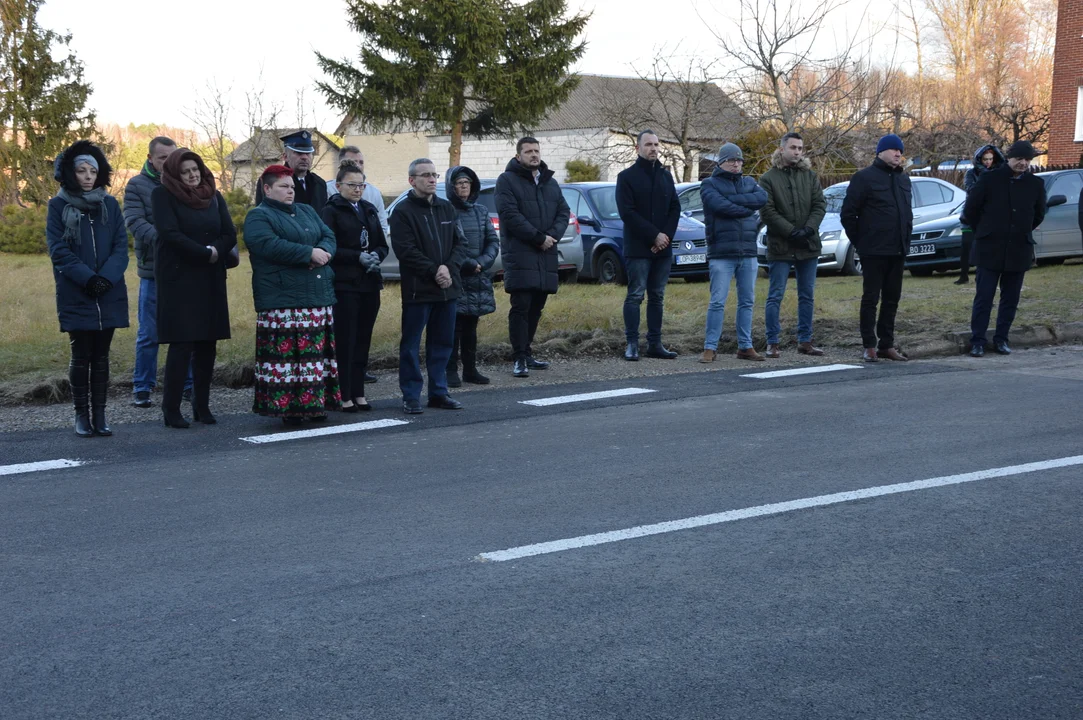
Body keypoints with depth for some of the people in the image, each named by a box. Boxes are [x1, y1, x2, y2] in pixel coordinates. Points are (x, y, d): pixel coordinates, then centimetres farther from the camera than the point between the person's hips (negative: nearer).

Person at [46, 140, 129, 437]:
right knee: (81, 357, 1)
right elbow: (58, 250, -6)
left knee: (101, 357, 5)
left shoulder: (110, 204, 9)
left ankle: (99, 415, 10)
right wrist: (87, 278, -17)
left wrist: (107, 277, -14)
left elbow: (121, 245, 3)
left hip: (109, 296, 2)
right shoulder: (59, 206, 1)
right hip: (76, 297, -2)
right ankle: (82, 415, 9)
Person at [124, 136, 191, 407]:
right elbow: (135, 222, -11)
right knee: (149, 334, 4)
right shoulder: (137, 186, 1)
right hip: (153, 271, -2)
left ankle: (188, 385, 18)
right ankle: (142, 388, 13)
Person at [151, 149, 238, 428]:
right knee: (182, 344, -9)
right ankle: (171, 410, -3)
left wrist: (216, 252, -13)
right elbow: (171, 234, -13)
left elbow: (230, 235, 6)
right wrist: (206, 253, -12)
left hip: (211, 280, 5)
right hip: (178, 279, -5)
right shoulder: (163, 195, -2)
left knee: (208, 343, 3)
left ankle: (202, 406, 12)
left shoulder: (214, 196, 12)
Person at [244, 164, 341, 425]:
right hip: (282, 301, -7)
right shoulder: (258, 217, -1)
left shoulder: (306, 211, 22)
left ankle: (315, 403, 13)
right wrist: (309, 253, -17)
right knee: (285, 354, -9)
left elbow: (328, 235, 14)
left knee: (317, 353, 7)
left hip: (318, 297, 7)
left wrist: (323, 252, -11)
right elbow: (269, 245, -18)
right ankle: (285, 406, -4)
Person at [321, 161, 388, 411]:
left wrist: (376, 256, -4)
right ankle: (344, 396, -1)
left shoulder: (369, 210, 17)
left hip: (370, 283, 6)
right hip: (344, 285, -6)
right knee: (345, 341, -5)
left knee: (363, 340, 7)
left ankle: (358, 393, 12)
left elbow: (383, 245, 18)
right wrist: (359, 257, -16)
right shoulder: (332, 211, -2)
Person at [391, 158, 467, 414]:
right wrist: (434, 271, -16)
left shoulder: (447, 209, 13)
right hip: (417, 289, -6)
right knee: (411, 344, -1)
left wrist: (449, 267, -8)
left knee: (443, 343, 10)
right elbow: (406, 251, -13)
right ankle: (411, 396, 5)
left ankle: (438, 392, 19)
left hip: (447, 287, 6)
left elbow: (459, 243, 10)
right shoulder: (403, 212, -5)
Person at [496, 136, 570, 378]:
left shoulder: (550, 182, 19)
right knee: (521, 306, -10)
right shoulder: (507, 181, -1)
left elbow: (564, 212, 12)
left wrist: (553, 235, -7)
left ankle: (527, 353, 18)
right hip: (520, 255, -6)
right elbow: (510, 215, -12)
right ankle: (520, 358, -9)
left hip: (546, 255, 6)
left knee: (536, 307, 10)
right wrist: (539, 237, -15)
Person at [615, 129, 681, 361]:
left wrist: (666, 236, -6)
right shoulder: (627, 176, -1)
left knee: (657, 297, 7)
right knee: (635, 296, -6)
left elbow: (675, 209, 11)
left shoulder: (666, 176, 15)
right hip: (638, 248, -5)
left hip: (663, 248, 5)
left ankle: (655, 344, 10)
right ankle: (632, 344, -3)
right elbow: (627, 212, -10)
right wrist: (654, 235, -14)